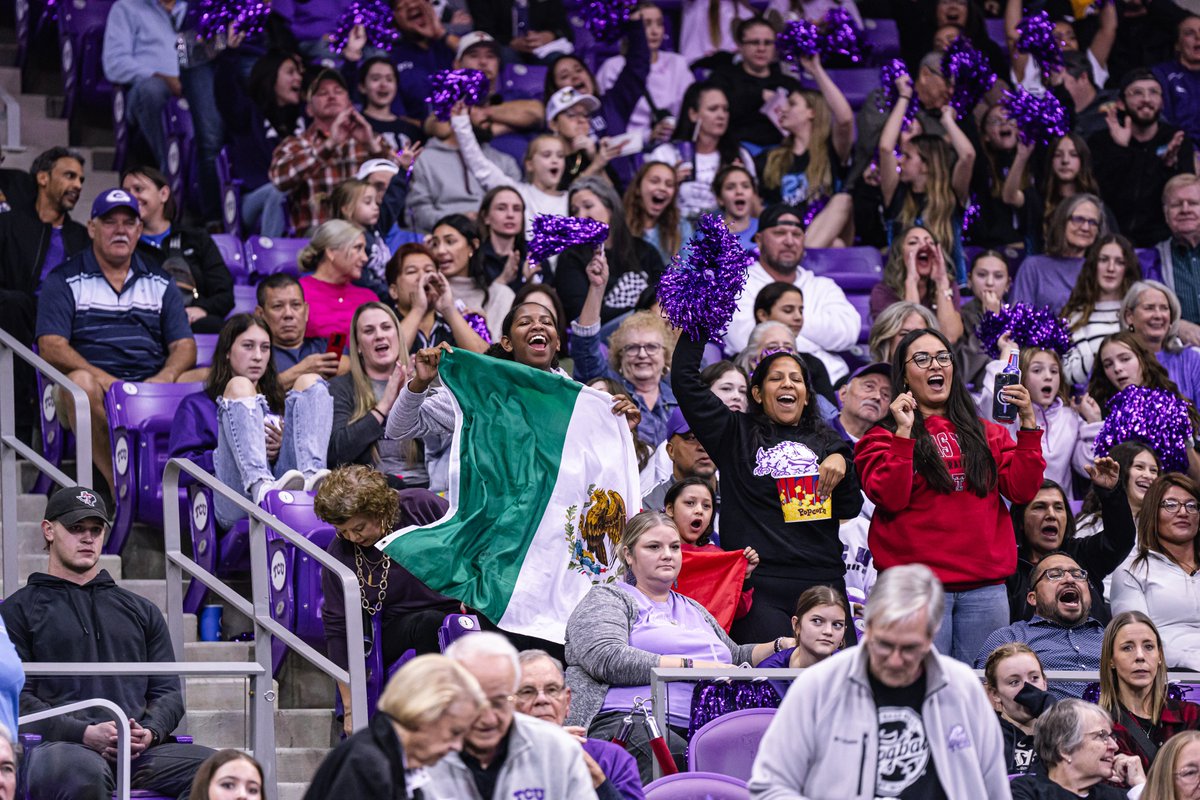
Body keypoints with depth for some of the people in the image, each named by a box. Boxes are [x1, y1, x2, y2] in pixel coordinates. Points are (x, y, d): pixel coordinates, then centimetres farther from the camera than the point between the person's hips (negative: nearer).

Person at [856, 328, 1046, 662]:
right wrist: (903, 432, -14)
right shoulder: (883, 434, 6)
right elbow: (890, 498, -9)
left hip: (984, 587, 4)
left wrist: (1028, 424, -2)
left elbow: (1022, 490, 5)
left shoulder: (986, 433, 17)